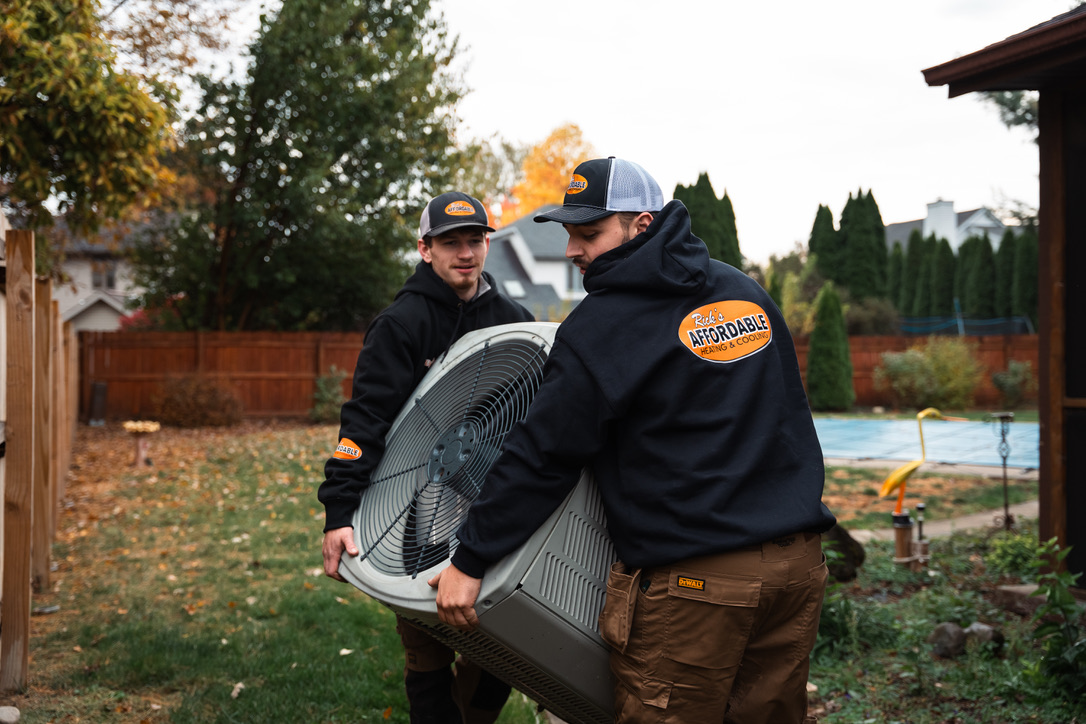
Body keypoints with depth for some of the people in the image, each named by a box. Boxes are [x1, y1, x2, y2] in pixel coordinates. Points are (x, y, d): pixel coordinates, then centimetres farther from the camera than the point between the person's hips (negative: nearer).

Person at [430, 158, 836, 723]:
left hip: (693, 582, -7)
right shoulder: (747, 293, 11)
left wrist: (470, 560, -2)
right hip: (796, 565, 7)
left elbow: (541, 458, -9)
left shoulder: (602, 325, -9)